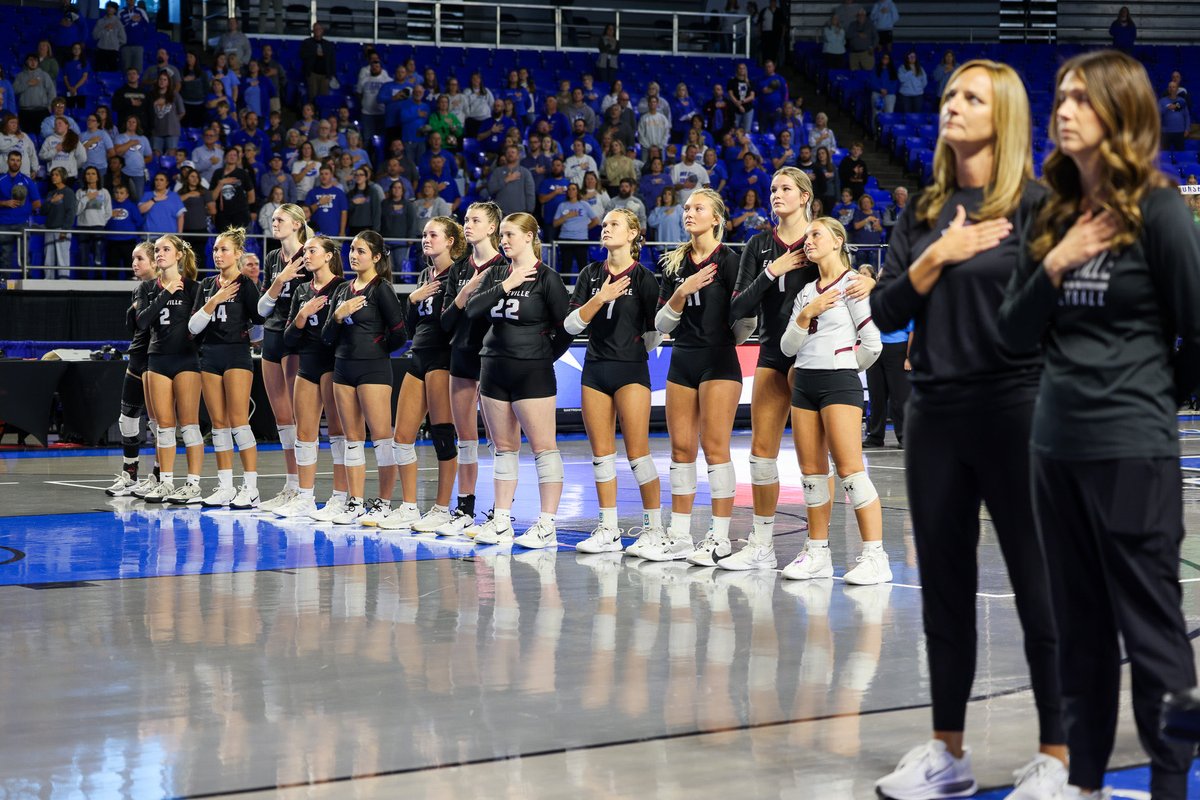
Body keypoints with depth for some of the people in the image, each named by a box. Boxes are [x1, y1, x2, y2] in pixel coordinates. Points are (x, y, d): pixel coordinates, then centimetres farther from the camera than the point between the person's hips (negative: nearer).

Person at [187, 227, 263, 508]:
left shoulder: (246, 284, -5)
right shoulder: (206, 285, 12)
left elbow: (260, 320, -6)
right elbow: (193, 327, 4)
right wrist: (212, 303, -7)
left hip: (237, 355, -6)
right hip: (209, 355, 6)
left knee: (238, 422, -9)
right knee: (218, 424, 6)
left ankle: (250, 488, -7)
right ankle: (225, 488, 10)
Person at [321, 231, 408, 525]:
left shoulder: (382, 289, -6)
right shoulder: (342, 290, 14)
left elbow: (399, 334, -12)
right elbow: (327, 337, 11)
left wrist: (375, 348, 2)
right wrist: (337, 316, -7)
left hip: (373, 369, -7)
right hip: (343, 367, 7)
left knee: (381, 435, -6)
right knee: (352, 439, 8)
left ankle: (382, 503, -1)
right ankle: (356, 503, 10)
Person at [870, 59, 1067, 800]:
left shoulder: (1035, 205, -6)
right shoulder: (924, 212, 10)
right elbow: (887, 312, 5)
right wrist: (939, 256, -7)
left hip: (1014, 411, -6)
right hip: (935, 414, 6)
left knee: (1040, 588, 1)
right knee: (945, 586, 11)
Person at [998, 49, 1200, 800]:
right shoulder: (1054, 215, 9)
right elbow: (1016, 334, 8)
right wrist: (1052, 268, -7)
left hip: (1132, 450, -7)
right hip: (1057, 446, 7)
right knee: (1080, 625, 14)